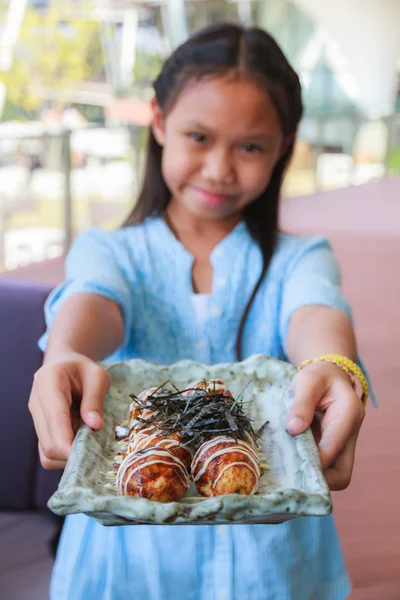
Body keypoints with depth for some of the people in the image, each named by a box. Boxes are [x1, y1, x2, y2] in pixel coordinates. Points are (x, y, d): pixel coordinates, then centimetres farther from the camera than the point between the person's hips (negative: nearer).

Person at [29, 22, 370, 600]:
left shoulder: (299, 260, -2)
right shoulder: (106, 250, -1)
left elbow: (314, 313, -23)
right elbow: (93, 299, -23)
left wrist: (329, 366, -47)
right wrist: (65, 357, -47)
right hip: (129, 550, 0)